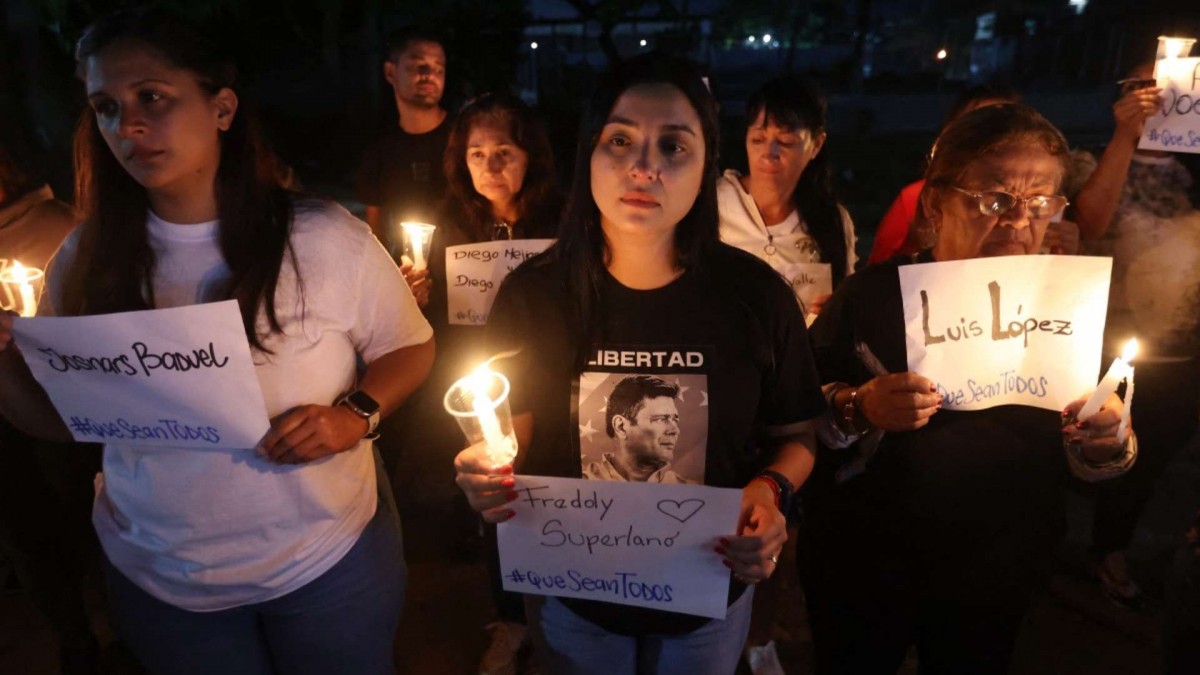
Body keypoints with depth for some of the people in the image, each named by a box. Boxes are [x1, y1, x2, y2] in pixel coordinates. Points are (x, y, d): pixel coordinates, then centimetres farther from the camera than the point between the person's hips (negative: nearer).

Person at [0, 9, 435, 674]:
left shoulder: (325, 238, -14)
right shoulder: (87, 259, -4)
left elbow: (410, 346, -3)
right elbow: (61, 419, 3)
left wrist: (355, 416, -20)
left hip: (329, 562, -2)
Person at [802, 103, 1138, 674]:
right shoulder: (871, 296, -14)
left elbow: (1086, 462, 4)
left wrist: (1104, 443, -18)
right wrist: (857, 410, -30)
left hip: (997, 585, 3)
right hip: (860, 575, -2)